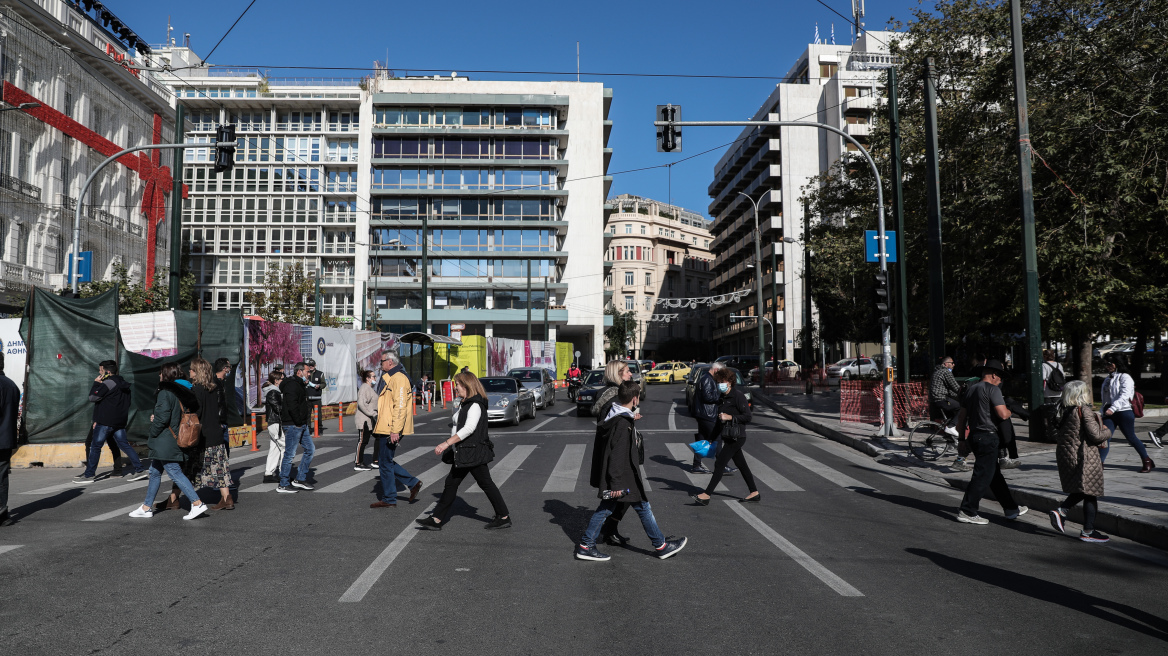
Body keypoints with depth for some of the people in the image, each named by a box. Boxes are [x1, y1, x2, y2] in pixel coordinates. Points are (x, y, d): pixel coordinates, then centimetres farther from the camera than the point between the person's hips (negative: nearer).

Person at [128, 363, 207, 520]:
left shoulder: (165, 393, -16)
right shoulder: (182, 392, 11)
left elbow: (162, 418, -21)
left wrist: (152, 434, -7)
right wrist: (155, 418, 11)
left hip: (165, 442, -10)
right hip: (175, 441, 10)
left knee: (175, 473, -8)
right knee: (155, 472, 18)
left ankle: (197, 503, -10)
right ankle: (146, 507, 26)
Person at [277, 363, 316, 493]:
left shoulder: (300, 385, 18)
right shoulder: (292, 385, -16)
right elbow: (292, 406, -26)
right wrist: (298, 422, -19)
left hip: (302, 425, 11)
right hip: (292, 425, -11)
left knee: (310, 449, 12)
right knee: (290, 454, -4)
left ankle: (300, 479, 18)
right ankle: (283, 485, 5)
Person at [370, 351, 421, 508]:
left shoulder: (398, 378, -15)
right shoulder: (388, 378, 19)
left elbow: (400, 406, -23)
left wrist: (395, 430, -26)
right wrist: (379, 427, 27)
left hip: (391, 430, -11)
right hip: (385, 428, 11)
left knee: (385, 463, -2)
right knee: (385, 462, 13)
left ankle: (389, 499, 9)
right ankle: (413, 483, 17)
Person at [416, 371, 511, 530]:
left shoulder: (475, 405, -17)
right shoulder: (465, 404, 15)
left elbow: (469, 429, -27)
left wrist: (447, 443, -30)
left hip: (473, 453, -10)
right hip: (464, 454, 10)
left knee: (486, 484, -1)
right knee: (451, 483, 9)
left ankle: (504, 517, 11)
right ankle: (437, 519, 13)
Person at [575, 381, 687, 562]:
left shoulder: (617, 417, 7)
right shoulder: (623, 423, -23)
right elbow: (617, 456, -25)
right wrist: (616, 484, -24)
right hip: (624, 478, -10)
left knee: (605, 509, 13)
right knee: (643, 507, 4)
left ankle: (585, 546, 15)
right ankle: (661, 546, 18)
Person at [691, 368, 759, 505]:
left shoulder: (738, 396, -12)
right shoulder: (723, 398, 13)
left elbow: (747, 417, -15)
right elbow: (719, 420, 20)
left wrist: (730, 417, -21)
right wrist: (713, 438, 20)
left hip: (736, 436, -9)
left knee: (719, 464, -11)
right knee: (741, 465, 13)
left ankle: (706, 495, -11)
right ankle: (754, 494, 22)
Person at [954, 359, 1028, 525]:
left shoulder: (970, 389, 14)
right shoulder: (992, 389, -11)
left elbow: (962, 416, 17)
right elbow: (1003, 414, -19)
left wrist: (962, 438, 22)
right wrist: (1009, 412, 4)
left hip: (974, 436, 9)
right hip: (988, 437, -9)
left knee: (995, 474, 17)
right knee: (983, 476, -4)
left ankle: (1011, 509, 27)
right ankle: (967, 512, -3)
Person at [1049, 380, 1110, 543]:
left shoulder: (1065, 411, 7)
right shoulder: (1084, 410, -16)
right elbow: (1095, 435, -17)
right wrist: (1106, 432, 5)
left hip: (1065, 454, 8)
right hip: (1083, 457, -8)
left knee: (1081, 491, 20)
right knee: (1091, 493, 3)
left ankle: (1060, 511, 4)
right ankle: (1087, 532, 7)